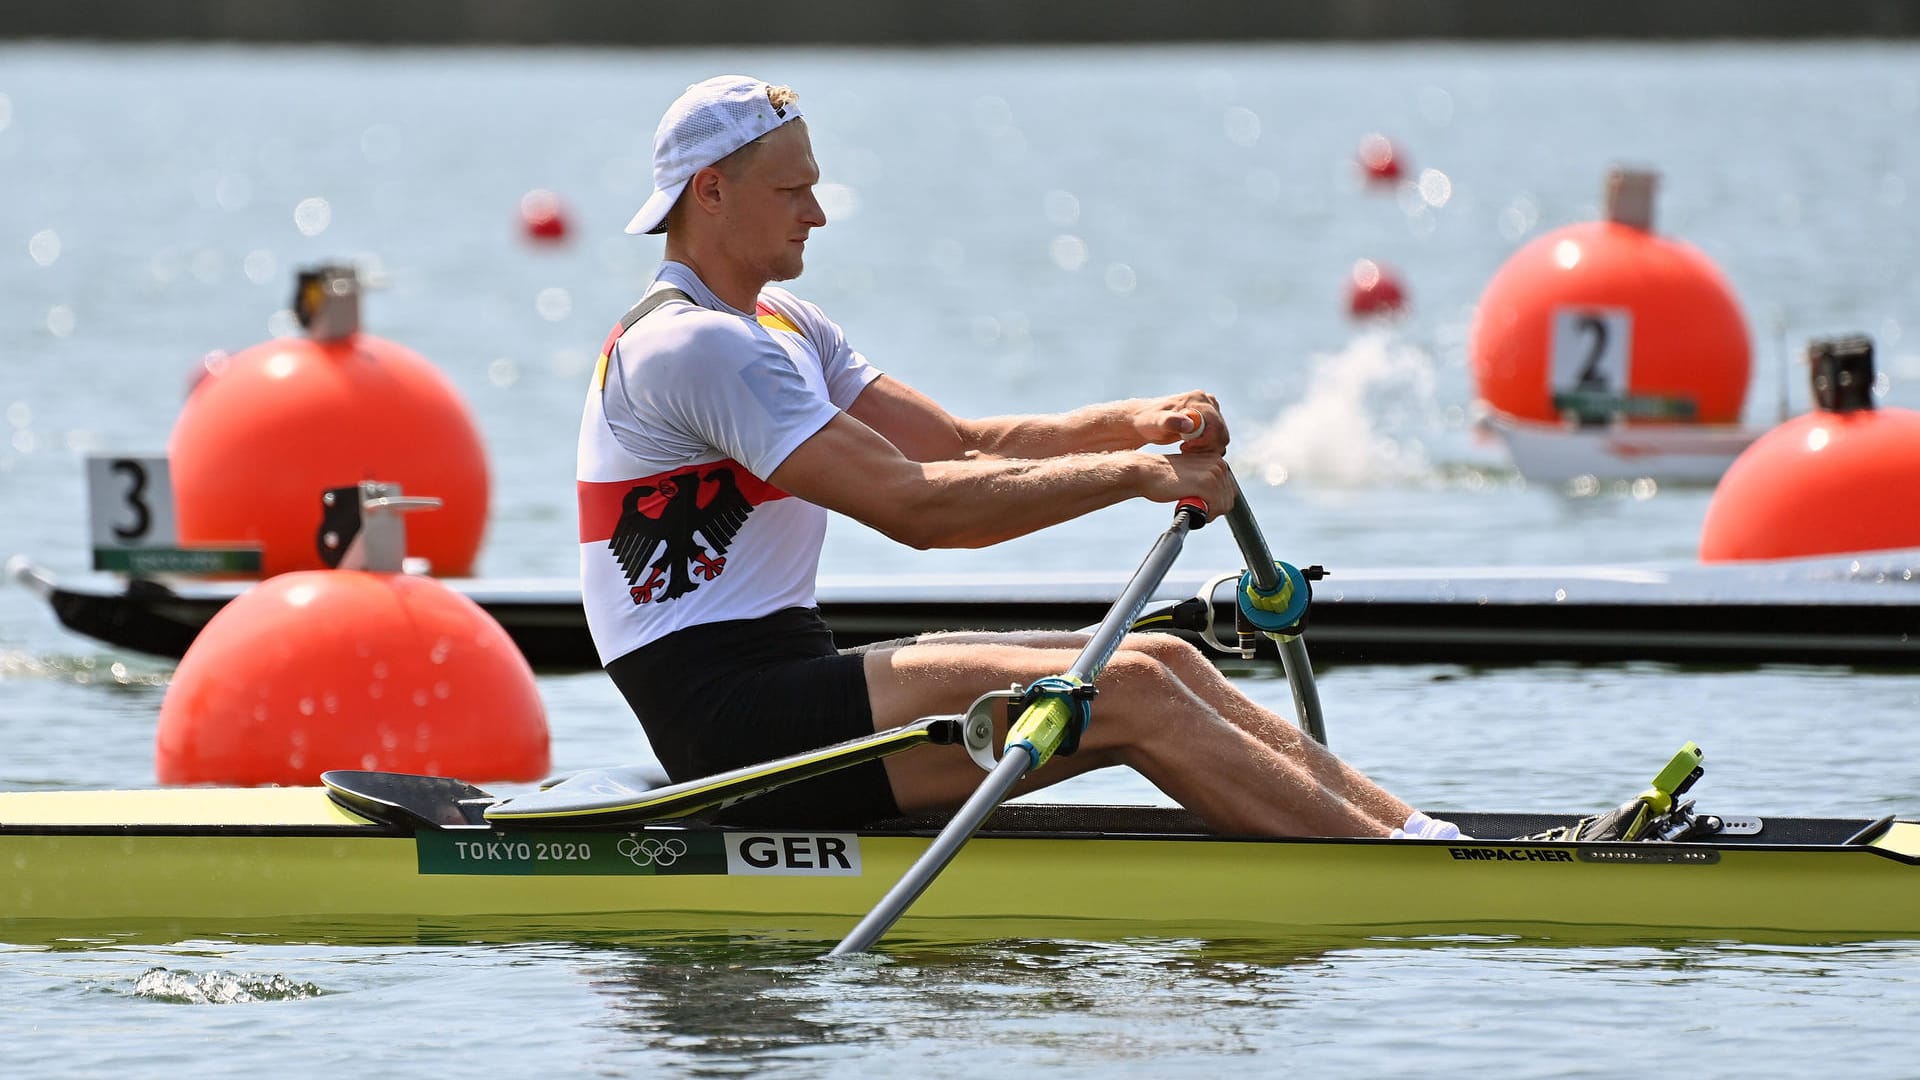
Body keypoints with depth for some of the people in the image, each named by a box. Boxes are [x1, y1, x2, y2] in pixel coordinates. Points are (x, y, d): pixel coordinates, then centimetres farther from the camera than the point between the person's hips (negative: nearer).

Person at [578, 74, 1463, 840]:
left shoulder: (776, 326, 19)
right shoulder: (689, 346, -15)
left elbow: (960, 445, 15)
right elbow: (913, 505, -21)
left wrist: (1133, 423, -2)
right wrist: (1135, 474, -17)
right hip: (731, 722, -10)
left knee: (1162, 660, -1)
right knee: (1126, 693, -18)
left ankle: (1415, 831, -4)